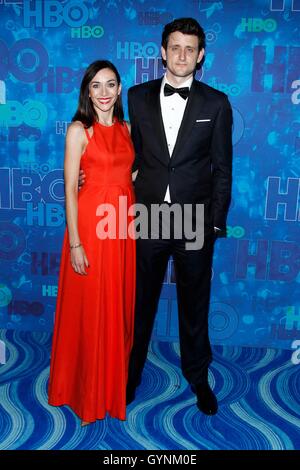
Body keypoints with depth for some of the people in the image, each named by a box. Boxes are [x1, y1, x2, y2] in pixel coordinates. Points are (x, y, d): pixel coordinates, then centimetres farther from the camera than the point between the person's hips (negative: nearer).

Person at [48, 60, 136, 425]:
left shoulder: (127, 128, 11)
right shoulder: (78, 130, -5)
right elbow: (70, 189, -10)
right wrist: (75, 243, -14)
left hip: (123, 225, 6)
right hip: (91, 224, -5)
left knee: (120, 305, 14)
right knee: (90, 309, 4)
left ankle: (115, 384, 34)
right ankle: (87, 394, 24)